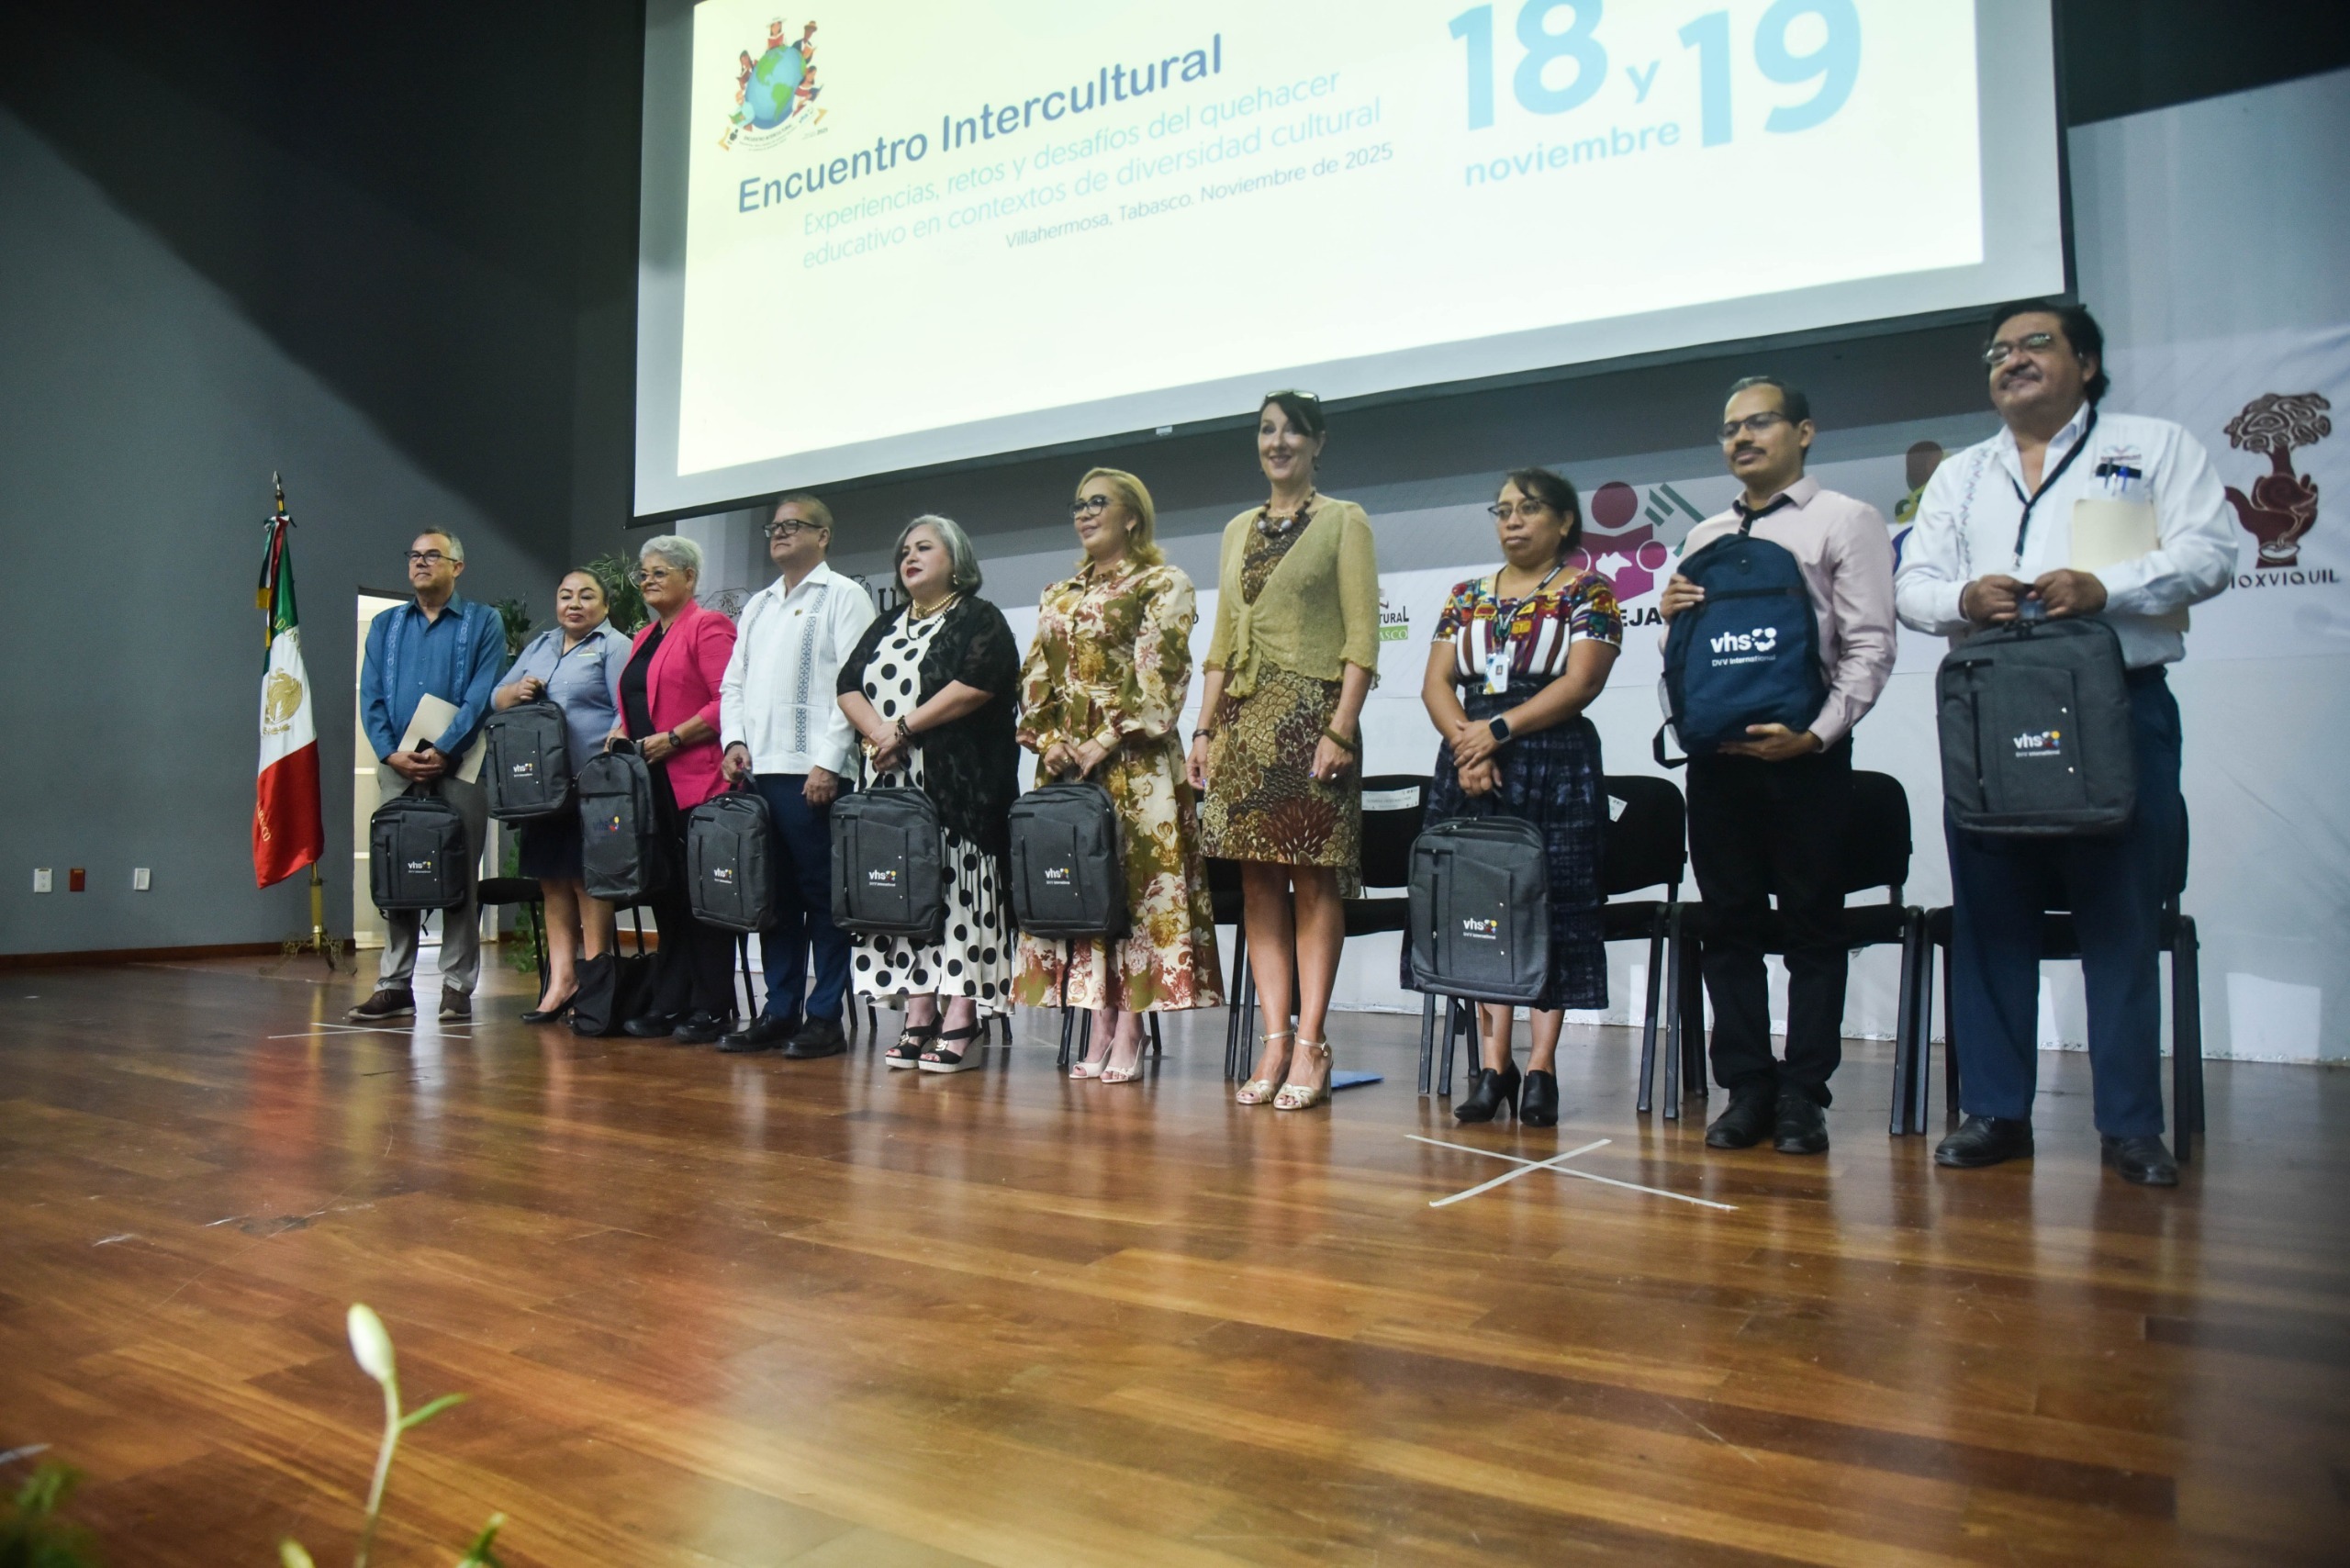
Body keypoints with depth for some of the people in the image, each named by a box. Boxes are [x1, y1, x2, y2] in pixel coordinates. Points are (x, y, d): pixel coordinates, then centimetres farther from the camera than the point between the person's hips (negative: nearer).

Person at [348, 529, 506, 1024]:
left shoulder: (483, 623, 5)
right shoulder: (385, 625, 16)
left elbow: (482, 697, -7)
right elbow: (370, 698, 8)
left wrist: (441, 751, -16)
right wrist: (392, 753, -8)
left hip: (459, 766, -4)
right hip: (396, 766, 4)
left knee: (460, 878, -1)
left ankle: (457, 987, 4)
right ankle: (394, 986, 10)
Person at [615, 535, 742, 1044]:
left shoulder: (708, 627, -6)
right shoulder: (643, 638, 21)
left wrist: (672, 739, -17)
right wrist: (623, 733, 8)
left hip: (695, 783, -8)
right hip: (650, 785, 8)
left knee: (701, 896, -3)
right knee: (664, 896, 11)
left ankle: (711, 1009, 4)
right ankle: (668, 1004, 18)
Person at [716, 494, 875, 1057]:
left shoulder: (843, 597, 1)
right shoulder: (758, 605, 23)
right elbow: (733, 680, 23)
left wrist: (828, 763, -15)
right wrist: (734, 739, 5)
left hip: (812, 773, -7)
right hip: (757, 772, 7)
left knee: (822, 896, -4)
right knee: (773, 895, 9)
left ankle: (825, 1019, 2)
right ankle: (779, 1012, 16)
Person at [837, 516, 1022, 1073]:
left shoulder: (978, 619, 1)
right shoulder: (886, 626, 22)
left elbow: (974, 686, -14)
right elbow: (849, 686, 11)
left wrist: (903, 727, -12)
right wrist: (878, 734, -9)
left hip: (963, 786, -7)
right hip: (896, 784, 7)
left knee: (958, 891, -9)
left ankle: (961, 1025, -8)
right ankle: (918, 1017, 6)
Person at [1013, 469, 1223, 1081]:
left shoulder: (1164, 584, 2)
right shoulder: (1058, 595, 20)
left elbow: (1158, 678, -9)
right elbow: (1035, 678, 16)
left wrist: (1102, 744, -14)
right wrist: (1047, 740, -2)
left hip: (1134, 762, -6)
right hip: (1063, 761, 6)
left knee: (1135, 884, -8)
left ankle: (1129, 1039, -4)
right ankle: (1100, 1031, 8)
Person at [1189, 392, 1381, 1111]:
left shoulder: (1343, 522, 3)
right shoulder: (1239, 529, 18)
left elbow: (1362, 639, -5)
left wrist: (1341, 729, -15)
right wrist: (1205, 727, 9)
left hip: (1311, 717, -5)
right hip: (1245, 721, 6)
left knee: (1313, 881, -5)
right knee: (1258, 883, 2)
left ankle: (1310, 1045, -2)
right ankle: (1275, 1041, 5)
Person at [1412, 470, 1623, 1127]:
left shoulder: (1588, 592, 3)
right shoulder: (1466, 597, 16)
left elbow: (1580, 683, -10)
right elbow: (1436, 683, 8)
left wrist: (1499, 728, -16)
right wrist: (1466, 742, -10)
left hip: (1557, 767, -4)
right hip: (1471, 768, 4)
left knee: (1551, 909, -3)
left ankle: (1541, 1067, 1)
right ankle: (1493, 1065, 7)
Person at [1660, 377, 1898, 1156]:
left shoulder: (1845, 521, 3)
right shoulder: (1704, 537, 18)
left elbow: (1870, 647, -5)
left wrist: (1818, 731, -17)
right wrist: (1671, 617, -1)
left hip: (1804, 750, -4)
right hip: (1715, 750, 5)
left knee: (1813, 923, 2)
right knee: (1728, 923, 6)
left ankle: (1802, 1094, 8)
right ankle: (1746, 1087, 15)